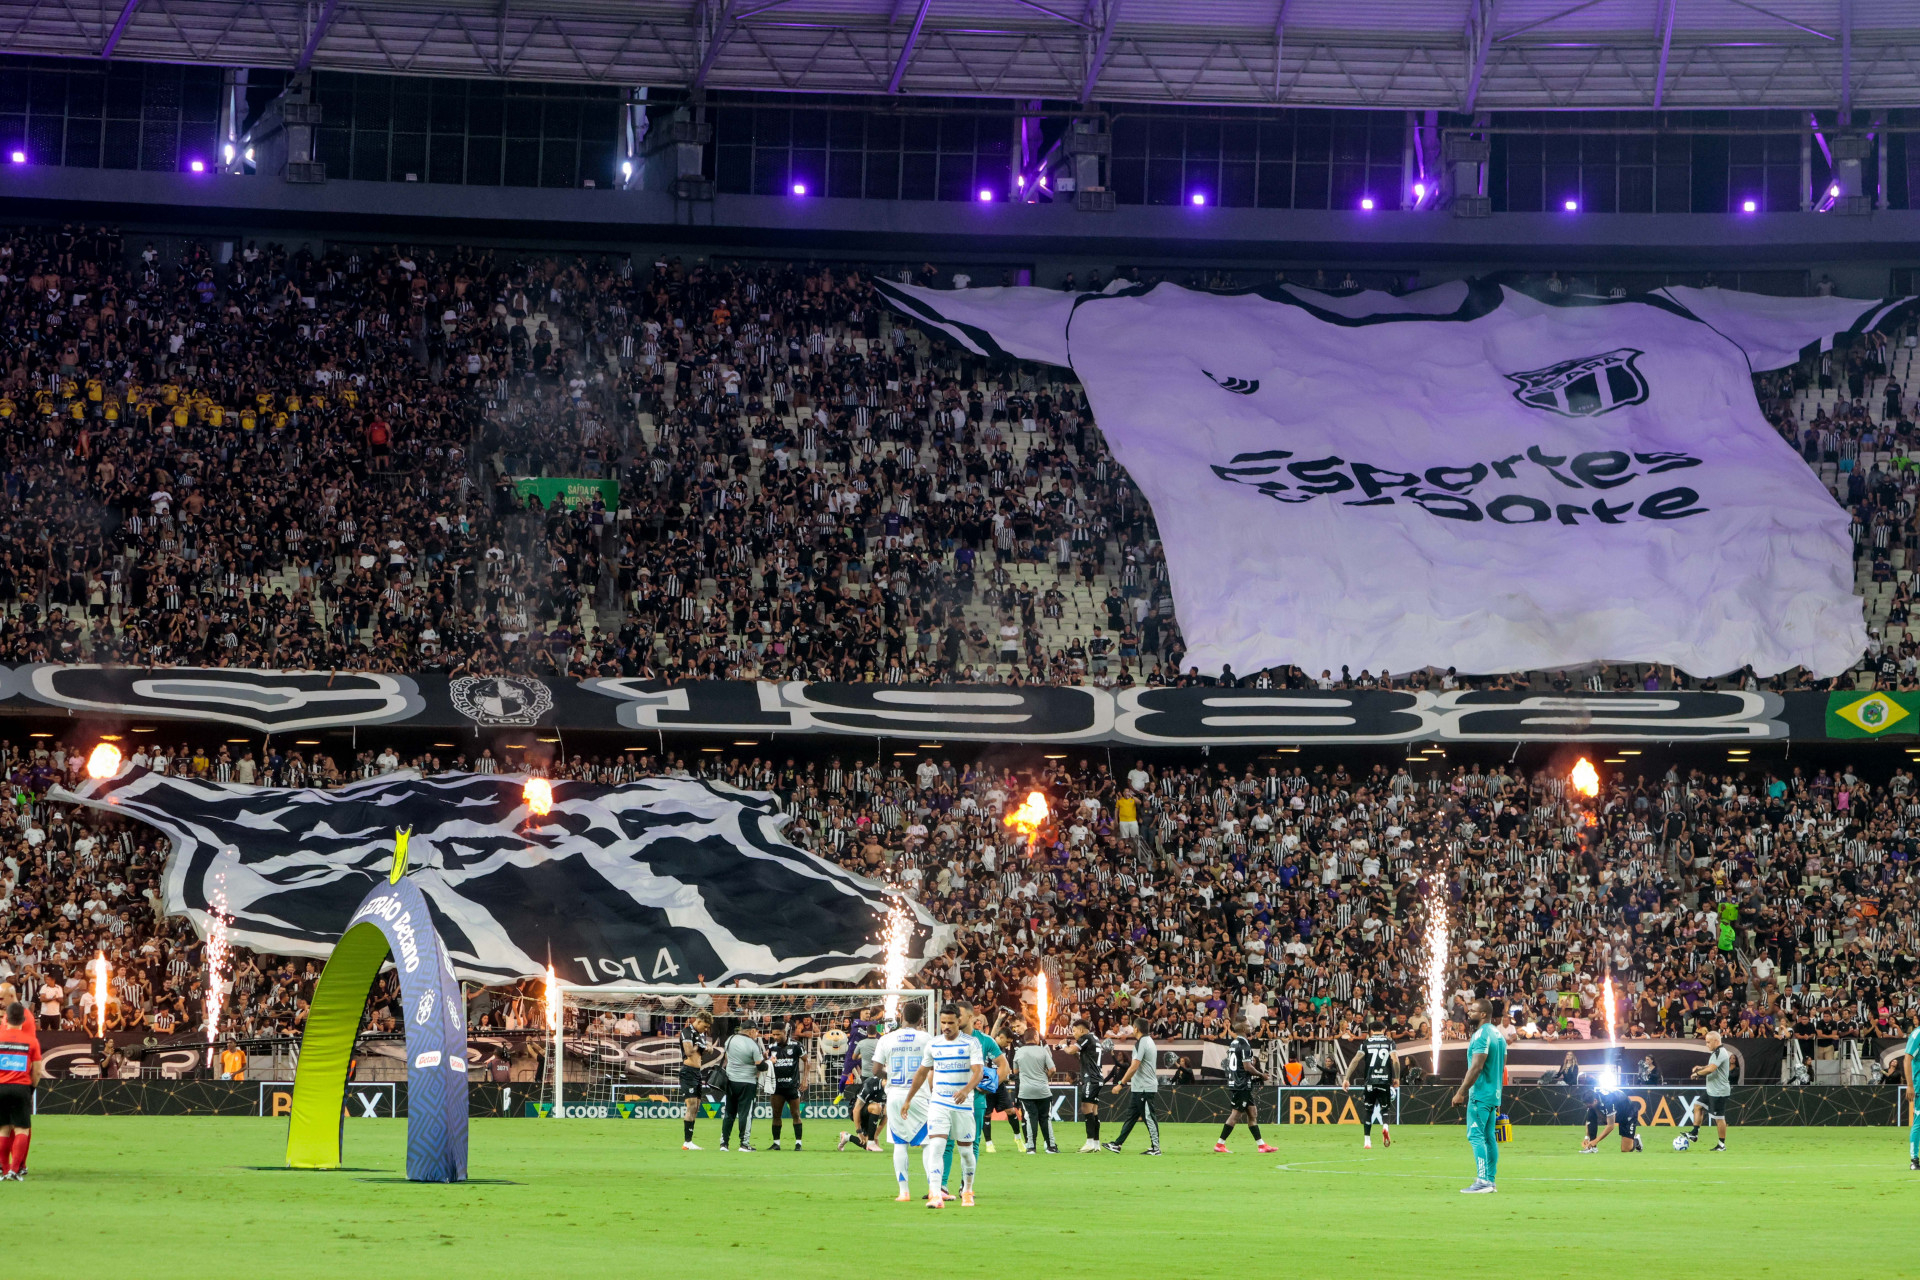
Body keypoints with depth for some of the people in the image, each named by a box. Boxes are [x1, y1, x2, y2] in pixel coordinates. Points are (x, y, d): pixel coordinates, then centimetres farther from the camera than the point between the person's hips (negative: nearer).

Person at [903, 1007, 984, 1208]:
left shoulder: (971, 1043, -4)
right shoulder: (933, 1044, 6)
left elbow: (978, 1071, -16)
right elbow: (922, 1072, 17)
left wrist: (966, 1090, -35)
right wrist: (908, 1099, 20)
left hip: (963, 1104, -1)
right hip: (938, 1103, 1)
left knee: (966, 1150, 8)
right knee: (936, 1146, -15)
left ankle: (968, 1191, 30)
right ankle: (935, 1195, -22)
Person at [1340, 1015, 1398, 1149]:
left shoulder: (1367, 1043, 8)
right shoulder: (1389, 1042, 6)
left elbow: (1355, 1060, -3)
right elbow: (1395, 1060, -8)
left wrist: (1346, 1078, -4)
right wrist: (1397, 1078, 3)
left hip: (1369, 1081, 0)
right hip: (1385, 1080, 0)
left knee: (1368, 1111, 12)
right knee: (1385, 1108, 14)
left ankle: (1367, 1141, 7)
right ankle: (1385, 1126, -17)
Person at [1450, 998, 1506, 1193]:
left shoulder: (1481, 1035, -15)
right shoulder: (1499, 1035, 16)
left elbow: (1477, 1067, -22)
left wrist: (1460, 1092, -21)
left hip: (1480, 1095, -10)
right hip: (1494, 1094, 10)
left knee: (1475, 1136, -10)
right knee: (1488, 1137, 11)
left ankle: (1483, 1181, -16)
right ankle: (1490, 1180, 12)